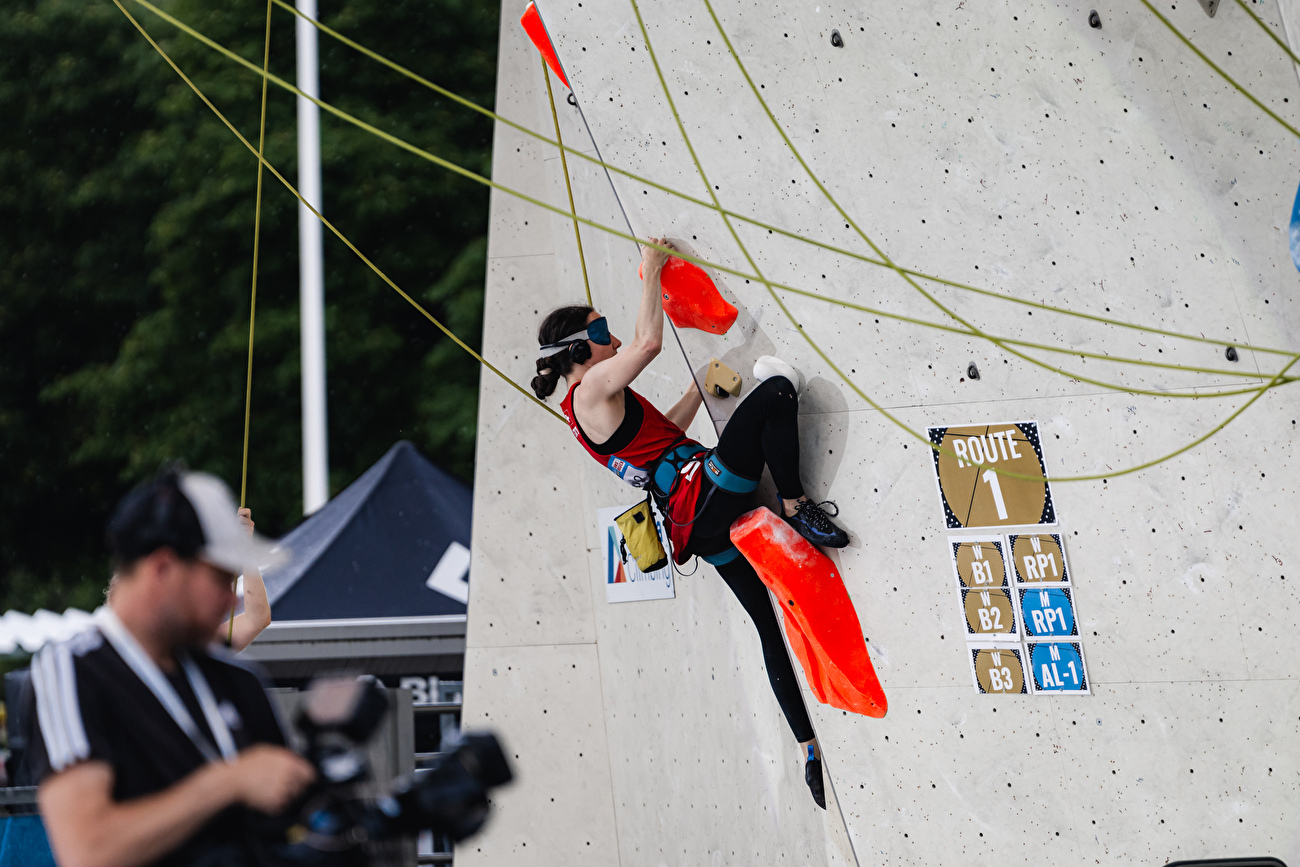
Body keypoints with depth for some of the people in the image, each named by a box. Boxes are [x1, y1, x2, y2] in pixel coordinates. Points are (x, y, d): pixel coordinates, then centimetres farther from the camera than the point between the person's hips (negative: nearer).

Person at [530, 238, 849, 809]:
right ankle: (796, 509, -6)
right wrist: (651, 271, -3)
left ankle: (810, 753, 12)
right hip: (708, 495, -10)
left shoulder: (585, 408, 23)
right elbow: (650, 340, -17)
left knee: (772, 630, 11)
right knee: (776, 392, -12)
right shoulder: (593, 387, -6)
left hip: (699, 527, 10)